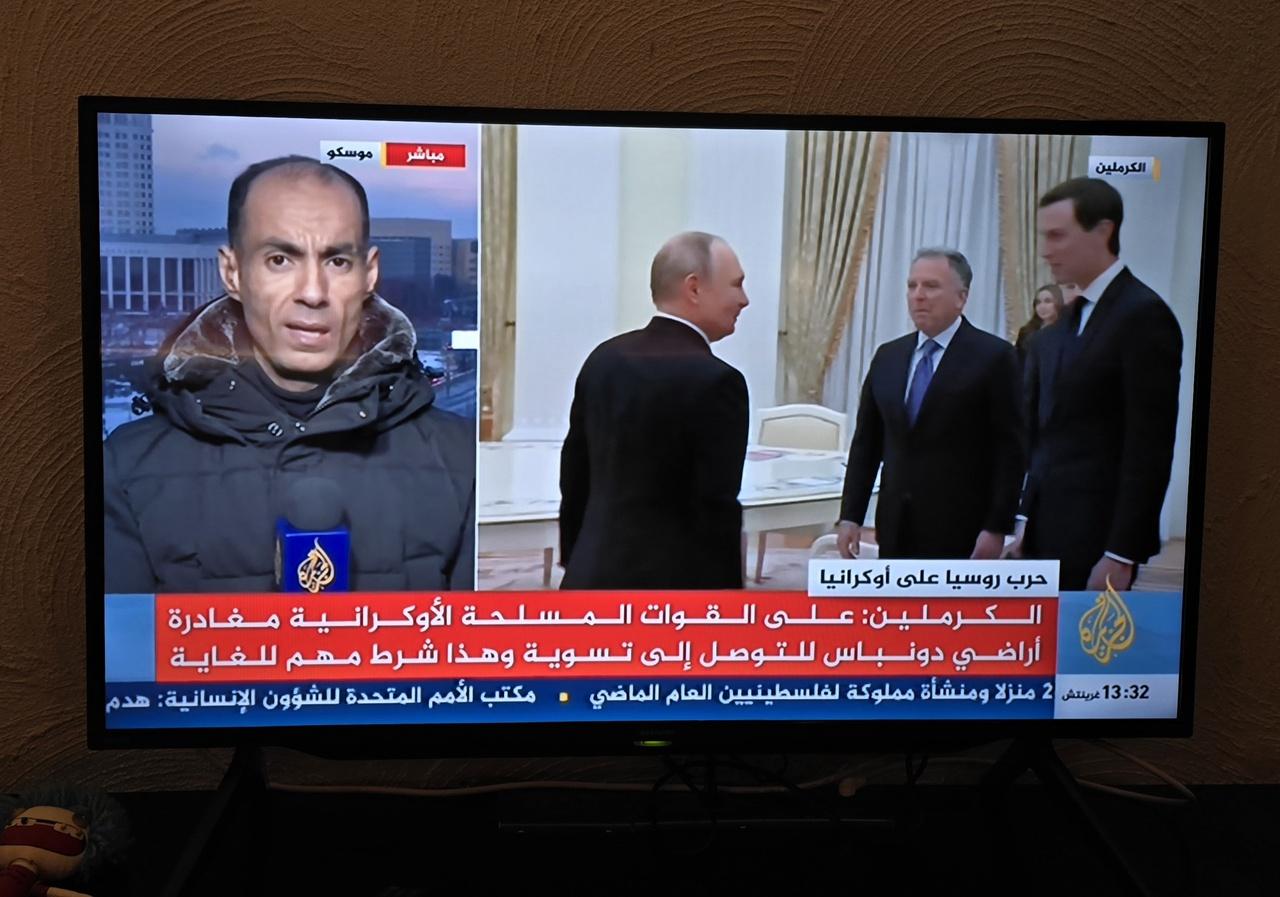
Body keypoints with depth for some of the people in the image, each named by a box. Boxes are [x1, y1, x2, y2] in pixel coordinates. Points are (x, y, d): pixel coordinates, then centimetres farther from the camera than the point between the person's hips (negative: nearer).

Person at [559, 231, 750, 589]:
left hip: (594, 577, 7)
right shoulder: (715, 381, -16)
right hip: (676, 586, -7)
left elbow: (574, 476, 11)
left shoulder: (604, 358, 6)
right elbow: (717, 509, -17)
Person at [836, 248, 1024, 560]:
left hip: (959, 532, -4)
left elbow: (1009, 449, -6)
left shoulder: (993, 356, -4)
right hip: (896, 530, 4)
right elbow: (866, 443, 12)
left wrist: (997, 527, -11)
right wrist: (850, 516, 6)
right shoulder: (887, 356, 11)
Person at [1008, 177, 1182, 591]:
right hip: (1050, 533, 8)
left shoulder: (1143, 315, -13)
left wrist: (1120, 554, -18)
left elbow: (1150, 447, -16)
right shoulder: (1057, 331, 12)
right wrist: (1029, 526, 12)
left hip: (1095, 538, -8)